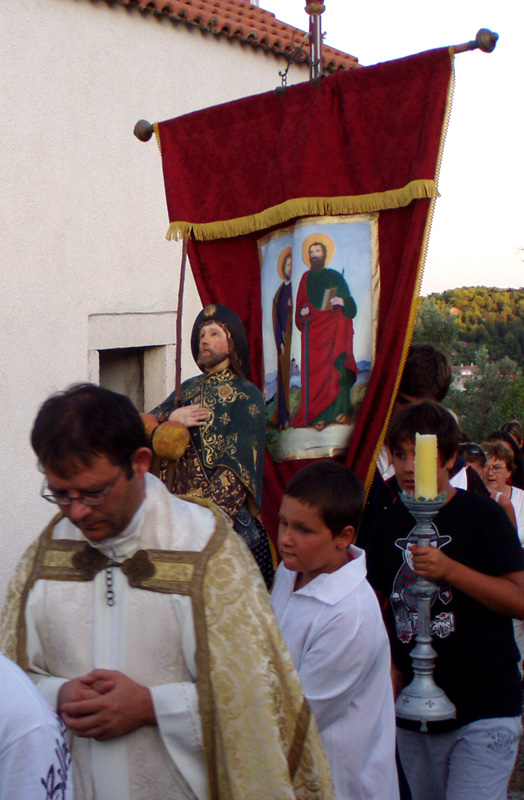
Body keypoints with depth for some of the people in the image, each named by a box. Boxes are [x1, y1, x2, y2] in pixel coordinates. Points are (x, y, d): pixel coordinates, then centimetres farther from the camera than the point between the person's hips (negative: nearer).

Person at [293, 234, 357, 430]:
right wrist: (302, 313, -5)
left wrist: (342, 301, -17)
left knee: (336, 367, -12)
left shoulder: (335, 277, 6)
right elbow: (300, 305, 16)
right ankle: (318, 416, -3)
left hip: (334, 329, -2)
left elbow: (350, 306, 3)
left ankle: (340, 411, -8)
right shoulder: (306, 278, 14)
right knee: (314, 371, -4)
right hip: (313, 331, 3)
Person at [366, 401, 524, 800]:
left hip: (484, 710, -5)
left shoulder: (482, 514, -8)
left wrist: (449, 570, -24)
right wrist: (389, 664, 4)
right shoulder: (390, 524, 7)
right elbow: (377, 603, 18)